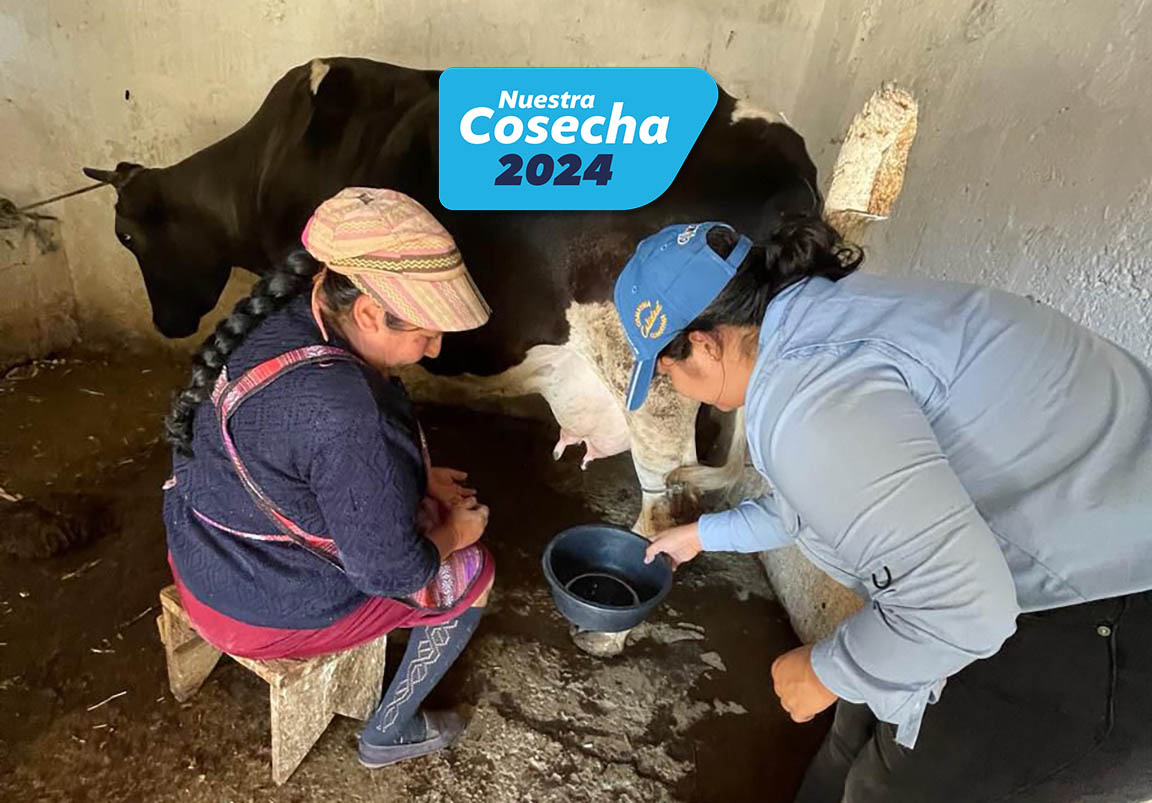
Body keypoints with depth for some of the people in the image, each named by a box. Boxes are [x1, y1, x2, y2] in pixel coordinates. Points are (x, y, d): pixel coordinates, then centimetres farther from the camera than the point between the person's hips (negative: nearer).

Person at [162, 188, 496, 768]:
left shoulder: (284, 318, -9)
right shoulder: (343, 412, -36)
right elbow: (391, 571, -24)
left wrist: (419, 480, 7)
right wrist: (453, 534, -6)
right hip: (263, 606, -8)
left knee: (390, 495, 24)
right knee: (471, 572, 5)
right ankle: (389, 734, 24)